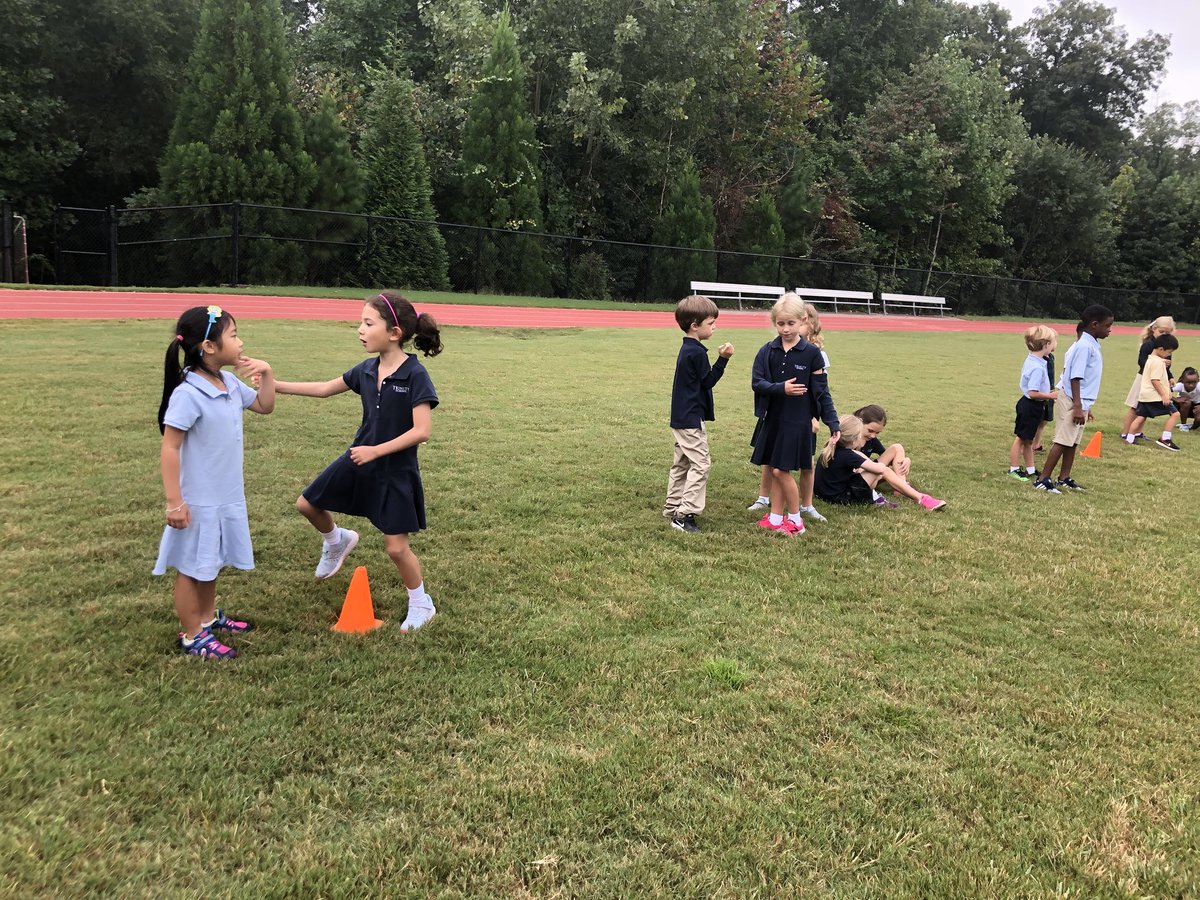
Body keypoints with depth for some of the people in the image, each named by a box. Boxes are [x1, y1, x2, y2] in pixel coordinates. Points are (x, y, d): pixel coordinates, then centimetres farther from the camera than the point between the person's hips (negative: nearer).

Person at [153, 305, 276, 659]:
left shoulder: (230, 384, 2)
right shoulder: (188, 394, -23)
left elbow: (264, 406, 19)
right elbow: (169, 449, -21)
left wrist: (266, 373, 1)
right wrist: (174, 502, -22)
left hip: (227, 496, 8)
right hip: (199, 501, -8)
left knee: (212, 562, 23)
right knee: (191, 568, 8)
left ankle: (209, 617, 41)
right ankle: (192, 636, 22)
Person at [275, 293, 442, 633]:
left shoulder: (415, 375, -21)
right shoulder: (366, 370, -2)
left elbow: (421, 431, -24)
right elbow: (326, 388, 11)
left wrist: (376, 451, -22)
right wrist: (275, 385, 7)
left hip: (396, 471, -6)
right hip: (359, 460, 7)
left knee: (396, 546, 0)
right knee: (307, 504, 14)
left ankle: (421, 604, 23)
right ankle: (337, 541, 45)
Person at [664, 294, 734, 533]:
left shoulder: (687, 349, 12)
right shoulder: (697, 352, -18)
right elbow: (708, 381, -13)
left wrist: (719, 358, 8)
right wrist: (723, 359, -14)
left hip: (681, 417, 10)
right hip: (691, 419, -10)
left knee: (682, 464, 16)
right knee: (700, 464, -7)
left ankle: (673, 509, 23)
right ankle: (685, 514, -8)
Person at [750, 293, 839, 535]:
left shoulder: (811, 353, -5)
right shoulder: (767, 351, 2)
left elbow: (821, 391, -1)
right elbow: (756, 382, -5)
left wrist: (832, 422, -4)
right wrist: (781, 388, -21)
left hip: (798, 421, -4)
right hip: (773, 419, 4)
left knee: (781, 470, -5)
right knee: (775, 470, 11)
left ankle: (795, 519, 11)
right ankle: (776, 518, 23)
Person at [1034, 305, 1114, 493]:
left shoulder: (1092, 345, 13)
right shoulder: (1084, 346, -17)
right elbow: (1075, 377, -20)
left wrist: (1085, 406, 23)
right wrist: (1077, 406, -22)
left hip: (1080, 401, 9)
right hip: (1071, 400, -9)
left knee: (1072, 442, 13)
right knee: (1062, 441, -7)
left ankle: (1064, 478, 20)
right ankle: (1043, 480, -4)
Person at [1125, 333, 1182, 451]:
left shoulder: (1150, 358, 16)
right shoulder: (1158, 362, -14)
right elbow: (1155, 380, -20)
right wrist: (1164, 395, -19)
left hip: (1144, 396, 9)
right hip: (1155, 396, -9)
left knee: (1140, 417, 10)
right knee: (1174, 413, -5)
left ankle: (1129, 438, 8)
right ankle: (1165, 439, -6)